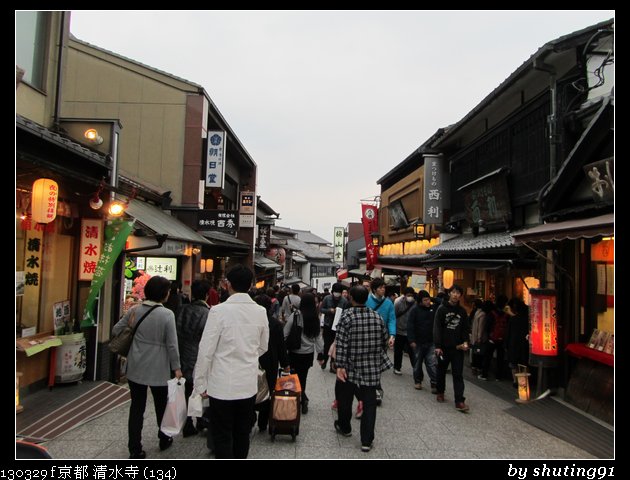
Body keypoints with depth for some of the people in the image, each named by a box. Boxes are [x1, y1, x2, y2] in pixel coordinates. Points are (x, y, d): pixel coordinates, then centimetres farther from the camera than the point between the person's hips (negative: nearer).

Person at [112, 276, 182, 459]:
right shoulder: (167, 314, -16)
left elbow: (116, 330, 3)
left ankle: (135, 449, 13)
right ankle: (164, 439, 36)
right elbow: (172, 344, -15)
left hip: (136, 368, 3)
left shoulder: (134, 311, -4)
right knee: (161, 405, 18)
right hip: (158, 368, -3)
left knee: (137, 407, 10)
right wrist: (176, 367, -5)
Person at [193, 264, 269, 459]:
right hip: (249, 385, 4)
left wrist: (201, 384, -3)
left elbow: (206, 350, -14)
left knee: (222, 437, 8)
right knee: (242, 434, 18)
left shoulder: (219, 311, -16)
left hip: (223, 386, -4)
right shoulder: (260, 312, -2)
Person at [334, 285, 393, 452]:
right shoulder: (377, 317, 0)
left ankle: (344, 427, 39)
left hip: (350, 366, -2)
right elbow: (385, 341, 7)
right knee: (369, 403, 8)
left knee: (344, 398, 20)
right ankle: (367, 440, 9)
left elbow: (342, 343, -17)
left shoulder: (347, 316, -12)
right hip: (372, 368, 3)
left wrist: (340, 366, -15)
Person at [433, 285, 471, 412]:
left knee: (458, 374, -2)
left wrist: (465, 342, -6)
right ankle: (440, 392, 33)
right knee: (441, 371, 14)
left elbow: (466, 328, 11)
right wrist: (437, 346, -13)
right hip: (444, 347, -1)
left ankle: (459, 401, -3)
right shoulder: (442, 309, -4)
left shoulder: (462, 311, 6)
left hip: (458, 348, 1)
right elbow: (437, 328, -7)